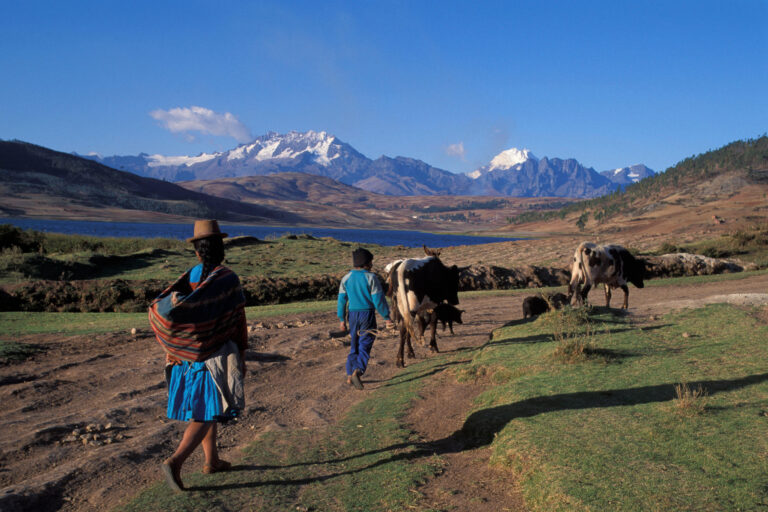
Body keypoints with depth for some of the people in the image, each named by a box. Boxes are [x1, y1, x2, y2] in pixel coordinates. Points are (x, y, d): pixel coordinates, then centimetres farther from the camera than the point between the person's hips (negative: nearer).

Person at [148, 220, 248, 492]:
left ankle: (212, 460, 28)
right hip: (217, 356, -5)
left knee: (202, 407, 18)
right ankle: (175, 461, -15)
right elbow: (237, 321, -8)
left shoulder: (186, 279, 2)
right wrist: (242, 356, 0)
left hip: (188, 356, 6)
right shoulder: (228, 279, -12)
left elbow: (157, 310, -7)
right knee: (207, 413, -1)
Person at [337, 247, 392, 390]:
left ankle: (350, 376, 16)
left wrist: (341, 319, 14)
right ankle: (357, 371, -22)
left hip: (353, 314, 5)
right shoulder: (371, 277, -9)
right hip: (368, 314, -4)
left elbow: (341, 300, 6)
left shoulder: (347, 278, 5)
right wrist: (386, 317, -2)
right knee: (365, 346, -3)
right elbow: (378, 299, -10)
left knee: (354, 346, 16)